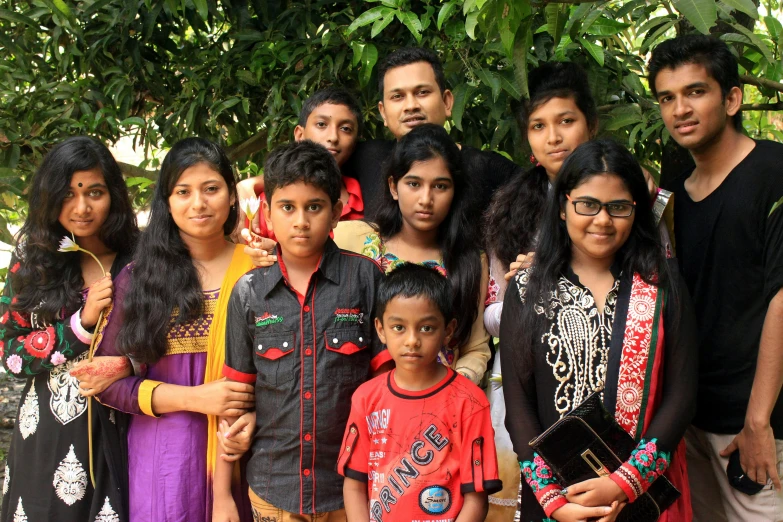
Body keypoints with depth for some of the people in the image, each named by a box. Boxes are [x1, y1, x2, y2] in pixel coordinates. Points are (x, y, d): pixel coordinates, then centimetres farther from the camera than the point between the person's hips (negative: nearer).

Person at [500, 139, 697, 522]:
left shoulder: (662, 288, -1)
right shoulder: (527, 291, -2)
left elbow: (681, 395, -5)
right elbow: (517, 403, -5)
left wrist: (624, 484, -16)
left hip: (647, 488, 0)